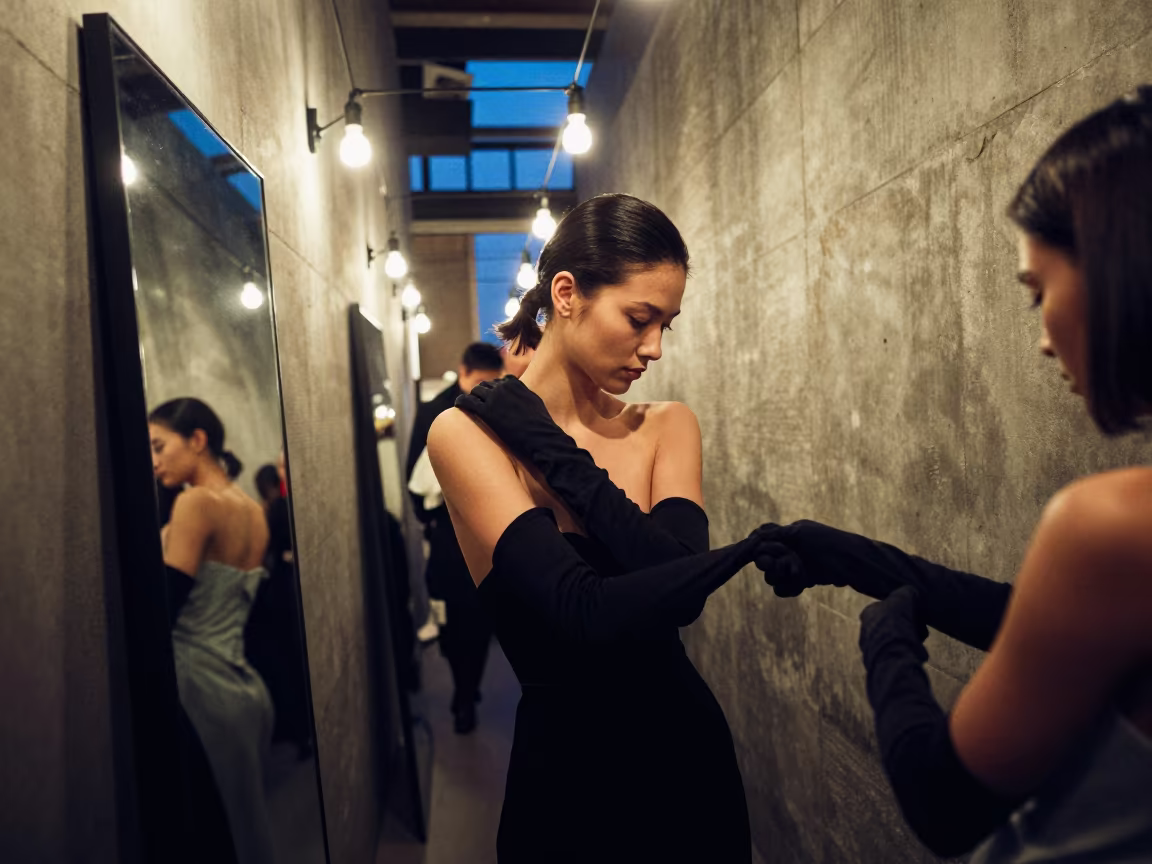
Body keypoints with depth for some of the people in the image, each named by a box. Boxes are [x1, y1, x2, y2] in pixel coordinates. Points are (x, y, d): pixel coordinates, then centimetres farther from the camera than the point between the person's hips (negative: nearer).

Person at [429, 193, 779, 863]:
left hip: (687, 749, 4)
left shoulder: (668, 427, -3)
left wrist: (545, 444, -18)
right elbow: (586, 614, -26)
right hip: (566, 764, -3)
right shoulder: (468, 433, -15)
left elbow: (678, 590, -19)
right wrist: (760, 549, -24)